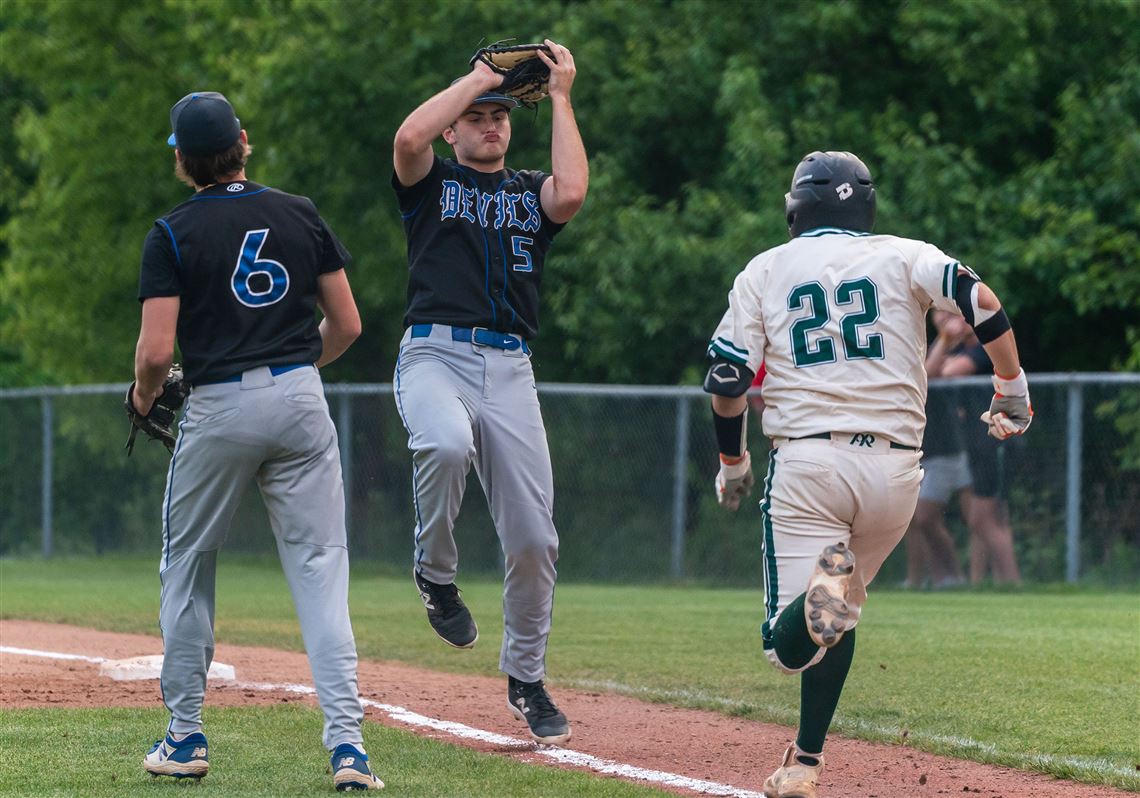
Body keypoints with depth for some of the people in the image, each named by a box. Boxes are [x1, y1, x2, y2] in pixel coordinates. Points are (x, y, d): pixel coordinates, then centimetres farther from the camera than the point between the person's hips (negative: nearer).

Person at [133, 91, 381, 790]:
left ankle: (187, 734, 19)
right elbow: (346, 324, 7)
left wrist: (143, 396, 11)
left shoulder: (173, 234, -4)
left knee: (187, 564, 16)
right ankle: (347, 741, -12)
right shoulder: (301, 215, 6)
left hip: (219, 407, -2)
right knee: (320, 568, -1)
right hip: (300, 399, 2)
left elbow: (157, 349, -10)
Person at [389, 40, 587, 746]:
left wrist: (561, 97, 2)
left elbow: (573, 193, -5)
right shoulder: (432, 181, 13)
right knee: (447, 445, -38)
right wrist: (476, 78, 0)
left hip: (510, 370, 3)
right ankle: (436, 574, -11)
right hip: (435, 354, -3)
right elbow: (409, 138, -11)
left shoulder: (531, 192, 20)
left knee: (533, 536, -2)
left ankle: (527, 677, 16)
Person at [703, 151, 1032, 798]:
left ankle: (824, 591, -38)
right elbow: (979, 301, -7)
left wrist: (733, 464, 20)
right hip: (894, 470, 2)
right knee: (834, 617, 22)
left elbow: (727, 380, 6)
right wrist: (1013, 387, 3)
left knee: (791, 644, -5)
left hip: (806, 463, -2)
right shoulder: (902, 257, 10)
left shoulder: (764, 272, 11)